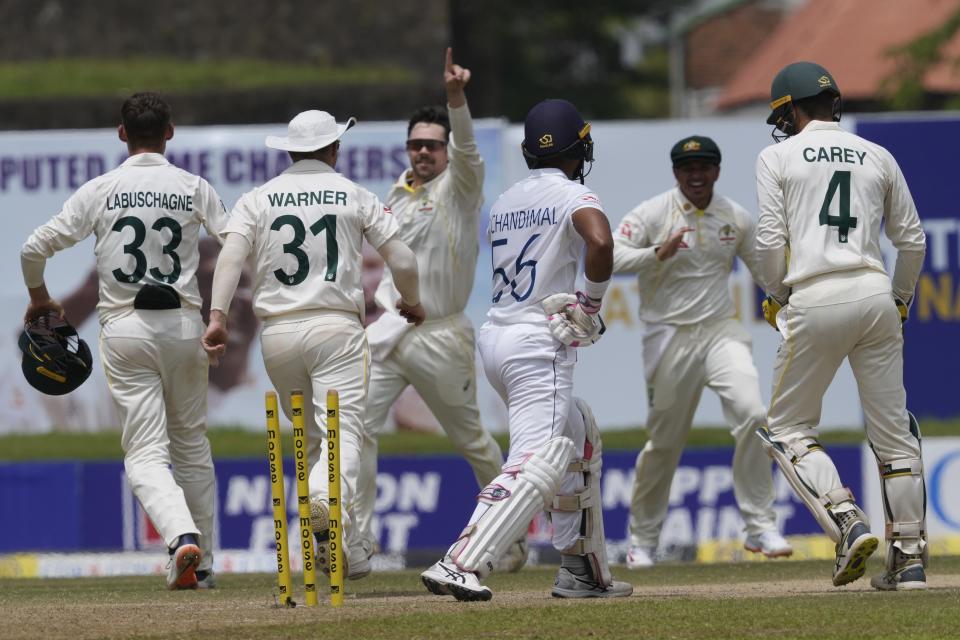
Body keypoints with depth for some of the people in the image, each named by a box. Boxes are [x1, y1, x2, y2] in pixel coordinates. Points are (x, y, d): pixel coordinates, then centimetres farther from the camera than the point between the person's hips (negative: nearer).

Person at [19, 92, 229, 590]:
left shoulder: (100, 191, -1)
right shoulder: (195, 189, 1)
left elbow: (35, 248, -3)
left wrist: (39, 298, 16)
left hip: (125, 329, -2)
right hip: (184, 324, 2)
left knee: (145, 452, -3)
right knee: (192, 445, 16)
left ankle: (181, 536, -29)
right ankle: (201, 564, 18)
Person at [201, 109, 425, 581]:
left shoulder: (258, 200, 10)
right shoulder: (355, 197, 7)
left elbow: (231, 253, -7)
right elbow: (402, 261, 4)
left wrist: (217, 316, -15)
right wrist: (412, 303, 23)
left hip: (277, 334, 3)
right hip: (337, 327, -3)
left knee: (310, 440, 15)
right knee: (342, 432, -13)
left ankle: (347, 552, 15)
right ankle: (327, 502, -45)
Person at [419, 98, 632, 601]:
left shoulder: (505, 202, 16)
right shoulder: (572, 195, -6)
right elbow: (600, 242, -27)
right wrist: (590, 304, -12)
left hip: (496, 336, 8)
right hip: (538, 344, -8)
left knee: (580, 439, 23)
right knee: (536, 464, -15)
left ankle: (582, 570, 22)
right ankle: (460, 566, -32)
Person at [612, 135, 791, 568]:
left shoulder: (736, 219, 6)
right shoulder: (652, 214, -5)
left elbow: (765, 268, 16)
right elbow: (610, 257, -16)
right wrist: (658, 254, -31)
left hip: (720, 332, 2)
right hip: (669, 337, -2)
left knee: (752, 415, -20)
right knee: (664, 441, 5)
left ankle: (760, 527, -14)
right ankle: (642, 540, 24)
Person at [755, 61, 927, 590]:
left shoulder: (778, 156, 5)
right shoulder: (878, 157, 15)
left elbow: (770, 241, -3)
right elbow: (912, 239, 16)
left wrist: (775, 295, 13)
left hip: (815, 299, -4)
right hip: (876, 294, 4)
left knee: (789, 428, 7)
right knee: (893, 431, 9)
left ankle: (848, 524, -14)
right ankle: (909, 559, 7)